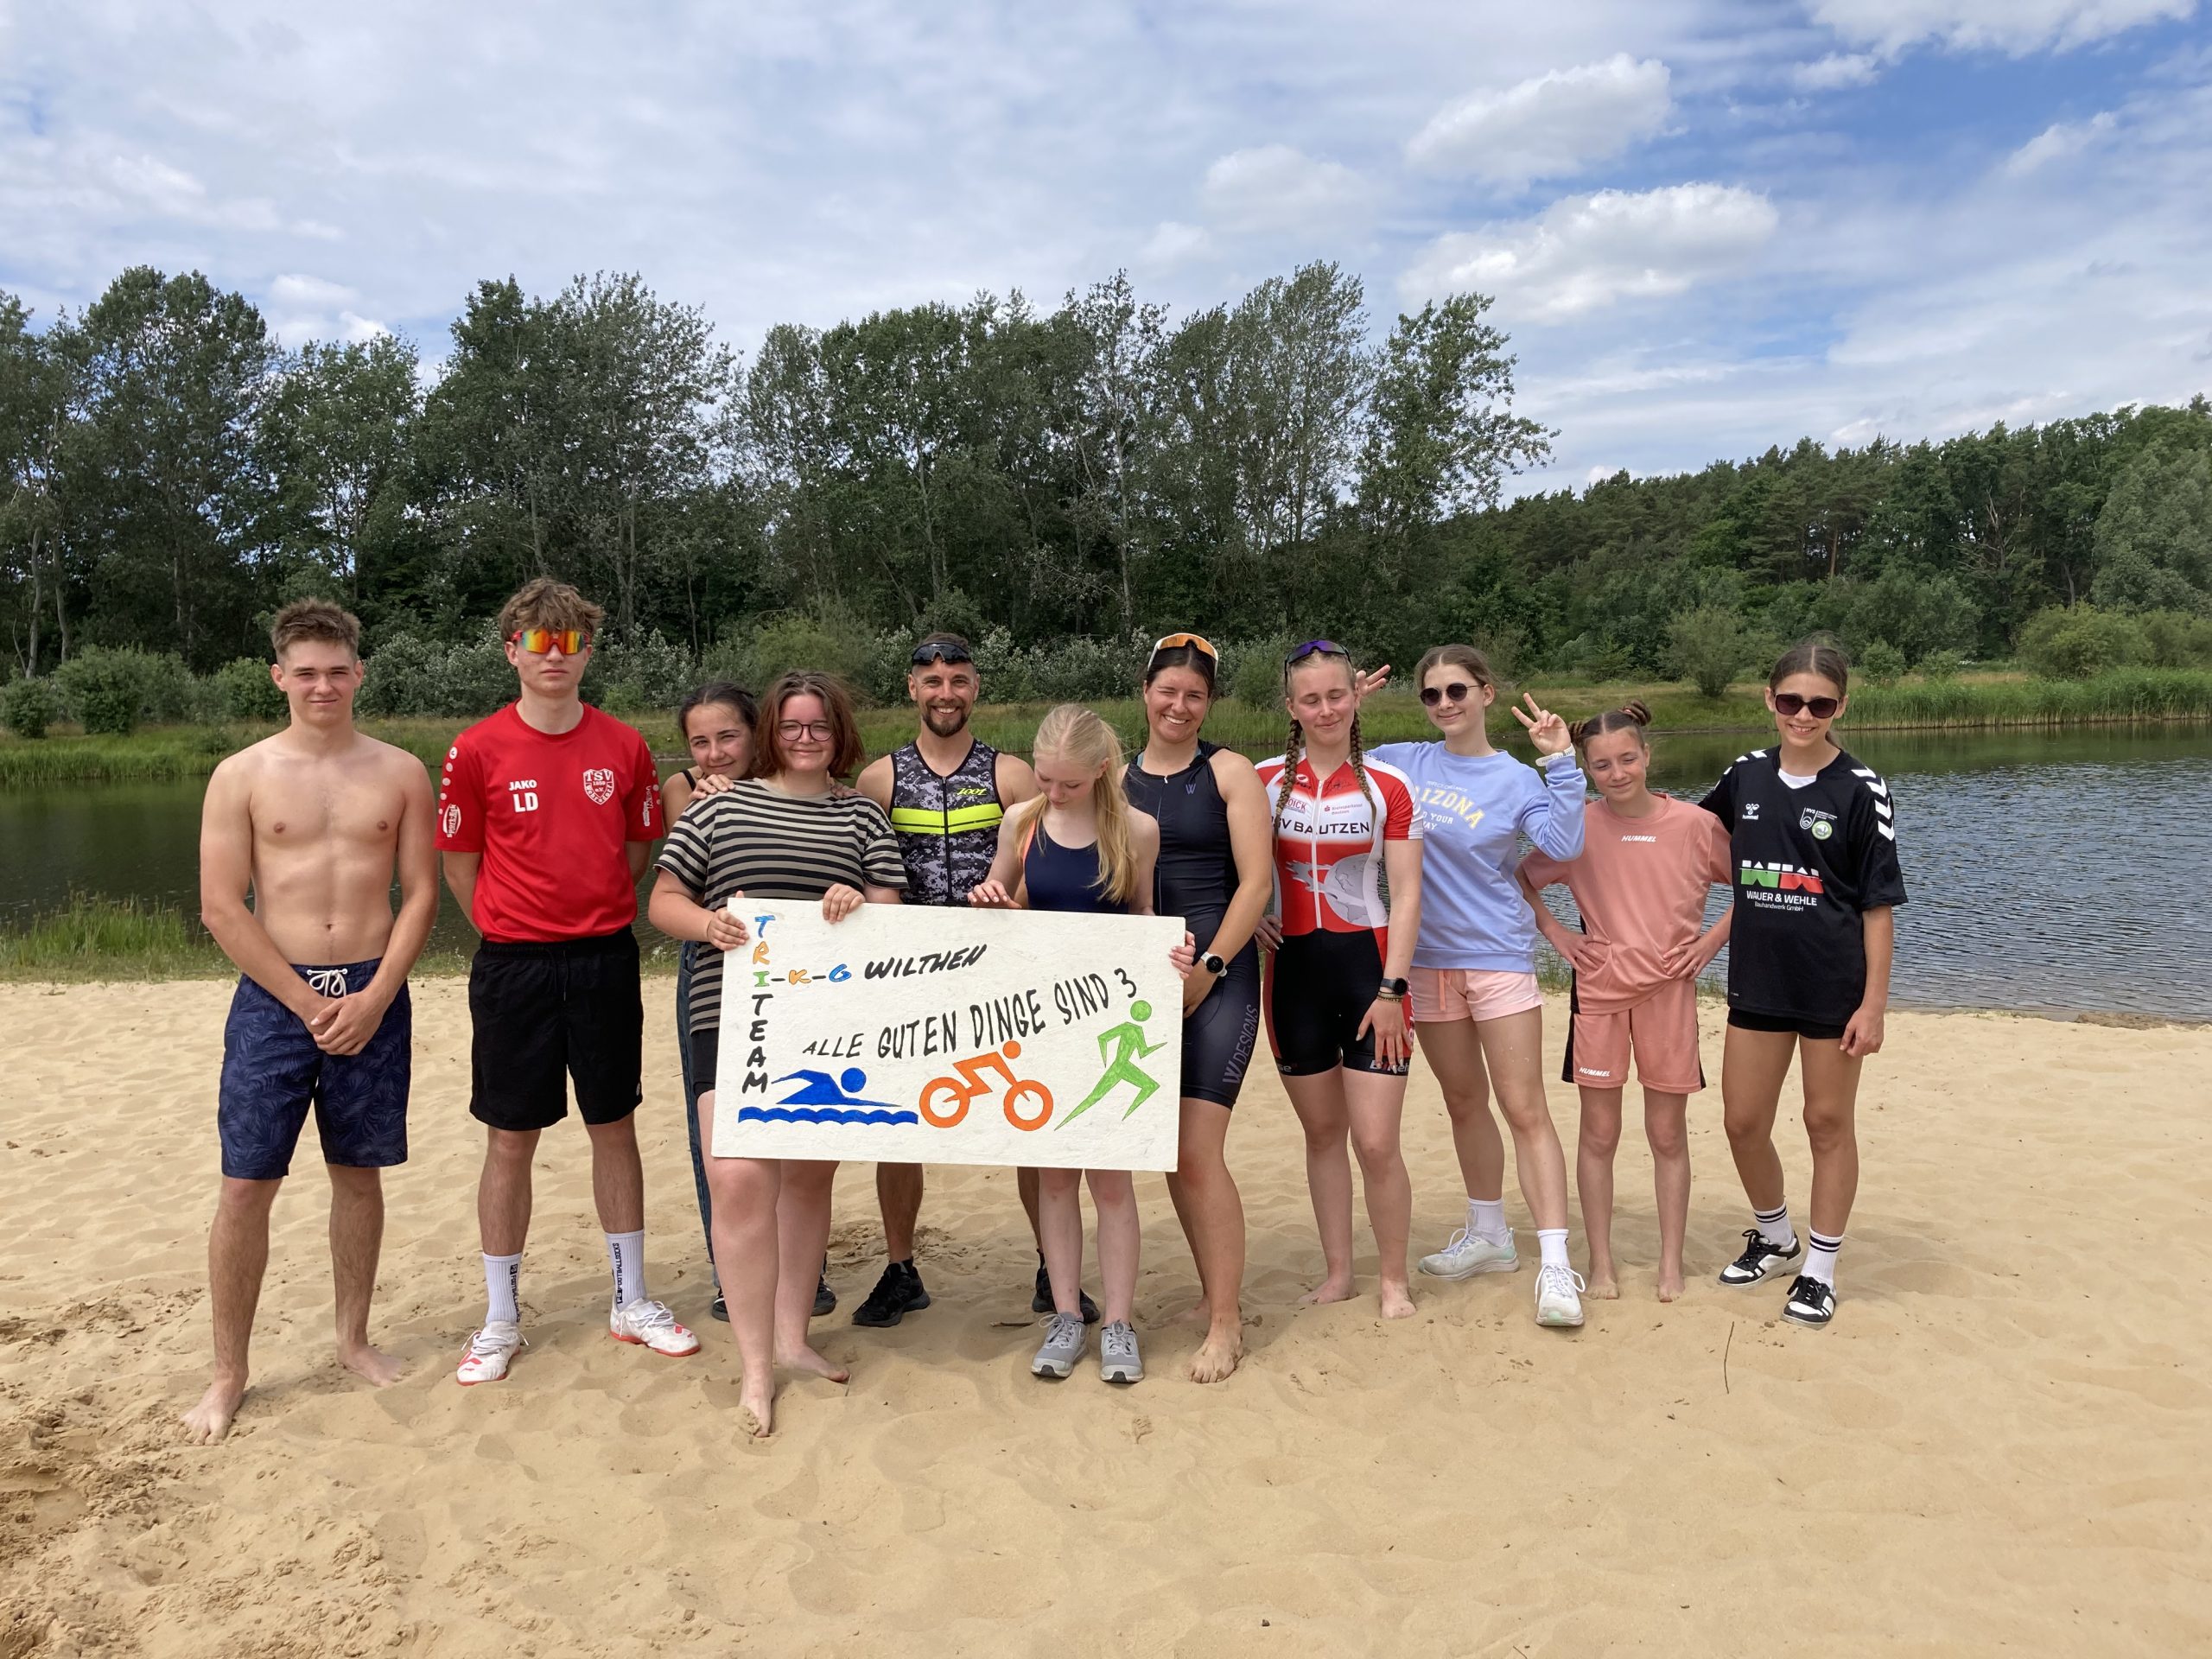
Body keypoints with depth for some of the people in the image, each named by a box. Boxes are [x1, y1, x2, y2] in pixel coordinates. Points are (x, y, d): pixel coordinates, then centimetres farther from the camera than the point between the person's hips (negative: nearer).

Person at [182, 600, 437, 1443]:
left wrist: (373, 998, -10)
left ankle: (354, 1339, 27)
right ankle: (228, 1373, 14)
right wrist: (310, 1003, -10)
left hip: (372, 996, 1)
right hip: (274, 997, -1)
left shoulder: (400, 772, 3)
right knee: (246, 1185, 0)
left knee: (358, 1175, 11)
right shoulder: (242, 775, 0)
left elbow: (420, 894, 1)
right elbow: (221, 908, -5)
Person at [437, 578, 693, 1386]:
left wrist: (592, 923, 6)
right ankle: (500, 1320, 20)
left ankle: (630, 1301, 24)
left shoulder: (625, 746, 2)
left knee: (614, 1128, 11)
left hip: (606, 960, 2)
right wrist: (512, 934, 3)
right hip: (514, 966, -2)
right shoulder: (477, 750, -4)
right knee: (510, 1139, 6)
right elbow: (459, 864, 3)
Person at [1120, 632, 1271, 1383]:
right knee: (1170, 1152, 9)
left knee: (1199, 1152, -10)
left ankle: (1225, 1324, 1)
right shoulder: (1118, 781, 10)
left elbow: (1256, 881, -6)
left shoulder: (1228, 773, 0)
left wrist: (1207, 969, -11)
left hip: (1219, 978, -4)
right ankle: (1216, 1292, 25)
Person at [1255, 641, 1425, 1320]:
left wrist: (1391, 987, -10)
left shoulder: (1388, 786, -2)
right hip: (1294, 967, 2)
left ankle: (1394, 1281, 14)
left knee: (1376, 1142, -5)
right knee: (1322, 1131, 12)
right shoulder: (1265, 781, 2)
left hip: (1367, 961, -2)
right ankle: (1337, 1271, 27)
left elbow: (1405, 895, -4)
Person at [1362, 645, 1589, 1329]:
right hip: (1428, 957, 4)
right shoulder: (1398, 763, 4)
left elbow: (1564, 845, -18)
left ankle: (1556, 1265, -4)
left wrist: (1561, 763, -22)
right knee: (1464, 1103, 16)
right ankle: (1489, 1236, 32)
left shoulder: (1516, 780, -4)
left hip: (1498, 957, -4)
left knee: (1524, 1109, -6)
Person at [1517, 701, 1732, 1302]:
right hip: (1598, 989, 1)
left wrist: (1711, 940, -2)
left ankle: (1671, 1265, 20)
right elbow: (1521, 879, 11)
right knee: (1598, 1133, 6)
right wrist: (1554, 932, 1)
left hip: (1670, 988, 0)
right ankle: (1600, 1264, 17)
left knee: (1668, 1134, 7)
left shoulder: (1695, 825, -6)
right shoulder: (1577, 828, -3)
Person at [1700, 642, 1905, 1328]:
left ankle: (1820, 1267, 22)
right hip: (1757, 982, 4)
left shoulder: (1861, 790, -8)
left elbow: (1878, 906, -8)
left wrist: (1874, 1003, -11)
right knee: (1743, 1122, 9)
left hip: (1833, 988, -4)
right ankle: (1773, 1234, 35)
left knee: (1828, 1123, 8)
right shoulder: (1746, 775, 3)